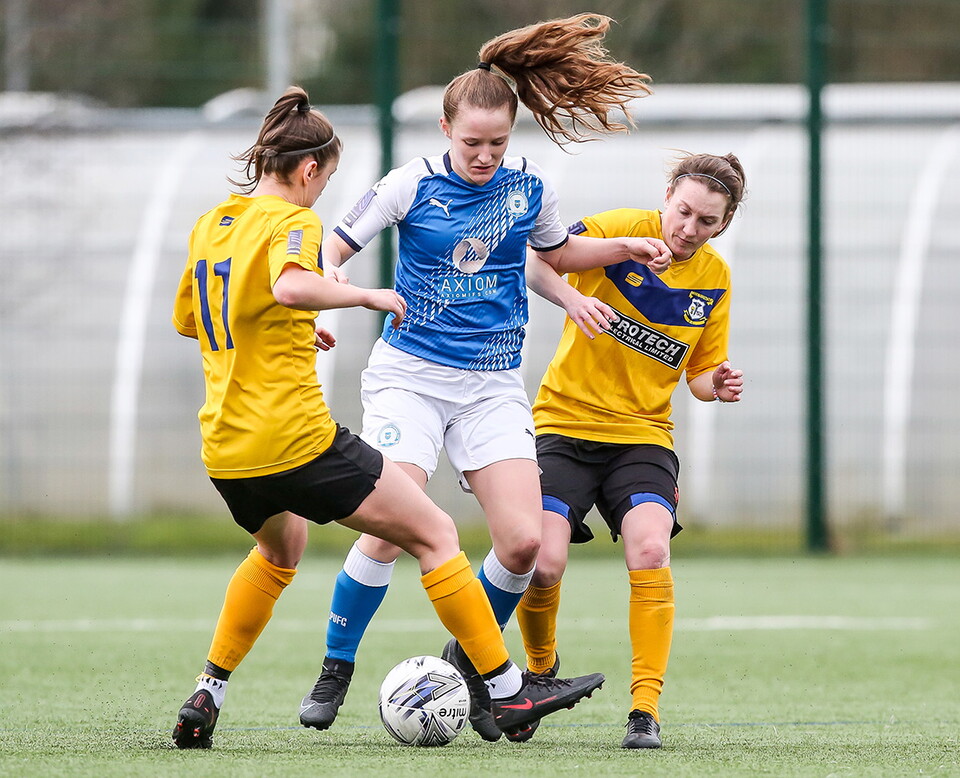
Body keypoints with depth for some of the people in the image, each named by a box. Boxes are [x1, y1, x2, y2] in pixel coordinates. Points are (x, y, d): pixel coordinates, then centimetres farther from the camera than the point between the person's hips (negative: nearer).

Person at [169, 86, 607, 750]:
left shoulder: (209, 226, 13)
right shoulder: (291, 221, -10)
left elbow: (187, 320, 29)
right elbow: (291, 285, -34)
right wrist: (368, 295, -19)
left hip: (225, 451, 8)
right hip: (297, 439, -8)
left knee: (280, 551, 35)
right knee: (435, 534, 3)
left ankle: (206, 699, 25)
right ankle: (508, 690, 2)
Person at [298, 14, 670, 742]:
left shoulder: (528, 188, 3)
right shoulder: (412, 186, -8)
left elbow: (557, 248, 23)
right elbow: (336, 245, -1)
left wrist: (627, 247, 11)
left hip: (493, 384, 3)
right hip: (411, 375, -3)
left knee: (524, 540, -9)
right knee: (389, 530, -17)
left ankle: (471, 658, 16)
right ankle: (335, 670, 1)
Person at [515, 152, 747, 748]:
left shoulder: (715, 278, 6)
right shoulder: (623, 231, -8)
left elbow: (700, 374, 15)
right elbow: (533, 262, -19)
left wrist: (719, 384, -8)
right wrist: (572, 297, -38)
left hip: (643, 436, 2)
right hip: (565, 424, -2)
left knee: (650, 550, -24)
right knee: (543, 562, -16)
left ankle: (646, 707, -17)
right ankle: (541, 670, 17)